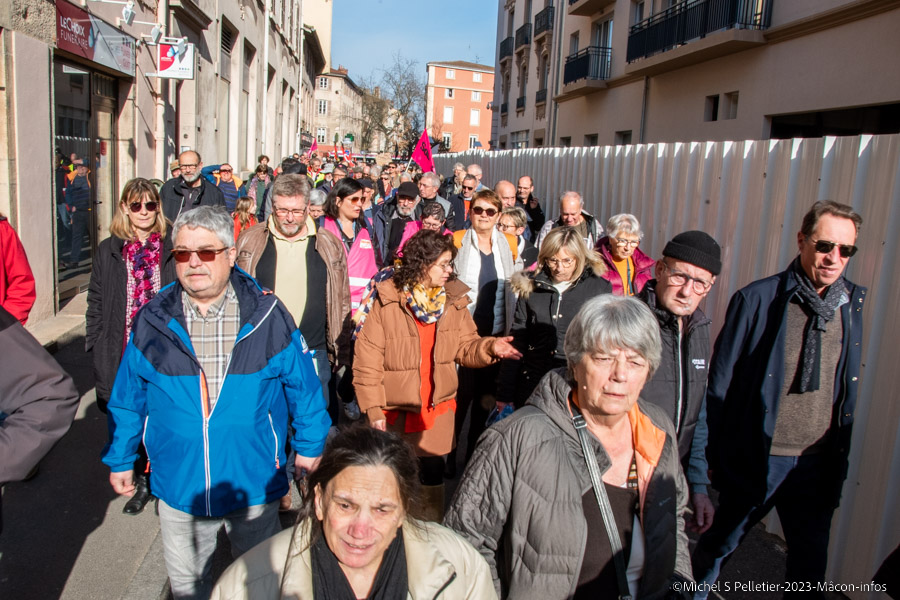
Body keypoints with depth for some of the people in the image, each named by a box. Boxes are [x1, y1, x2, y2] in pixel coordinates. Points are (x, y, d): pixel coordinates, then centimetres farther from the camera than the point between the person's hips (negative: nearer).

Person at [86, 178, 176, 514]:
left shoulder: (171, 249, 2)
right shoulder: (109, 250, 6)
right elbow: (96, 301, 8)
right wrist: (96, 345, 2)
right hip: (123, 353, 2)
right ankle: (142, 482, 26)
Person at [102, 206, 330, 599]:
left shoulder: (267, 316, -12)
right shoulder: (152, 322, -7)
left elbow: (303, 386, -3)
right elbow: (127, 399, 4)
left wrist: (309, 446, 2)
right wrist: (120, 459, 10)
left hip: (255, 483, -1)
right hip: (179, 487, 2)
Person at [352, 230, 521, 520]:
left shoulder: (453, 299, 0)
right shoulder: (385, 300, -13)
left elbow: (465, 346, 3)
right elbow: (367, 362, -12)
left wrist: (489, 347, -18)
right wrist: (373, 409, -13)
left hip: (438, 408, 3)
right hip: (395, 409, -3)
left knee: (433, 476, 15)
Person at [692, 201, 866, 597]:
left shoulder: (852, 303, 1)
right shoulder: (757, 299, -13)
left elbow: (848, 390, 10)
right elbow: (720, 383, -8)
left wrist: (839, 459, 9)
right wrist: (718, 453, -6)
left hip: (818, 464, 4)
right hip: (756, 459, -3)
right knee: (719, 544, 17)